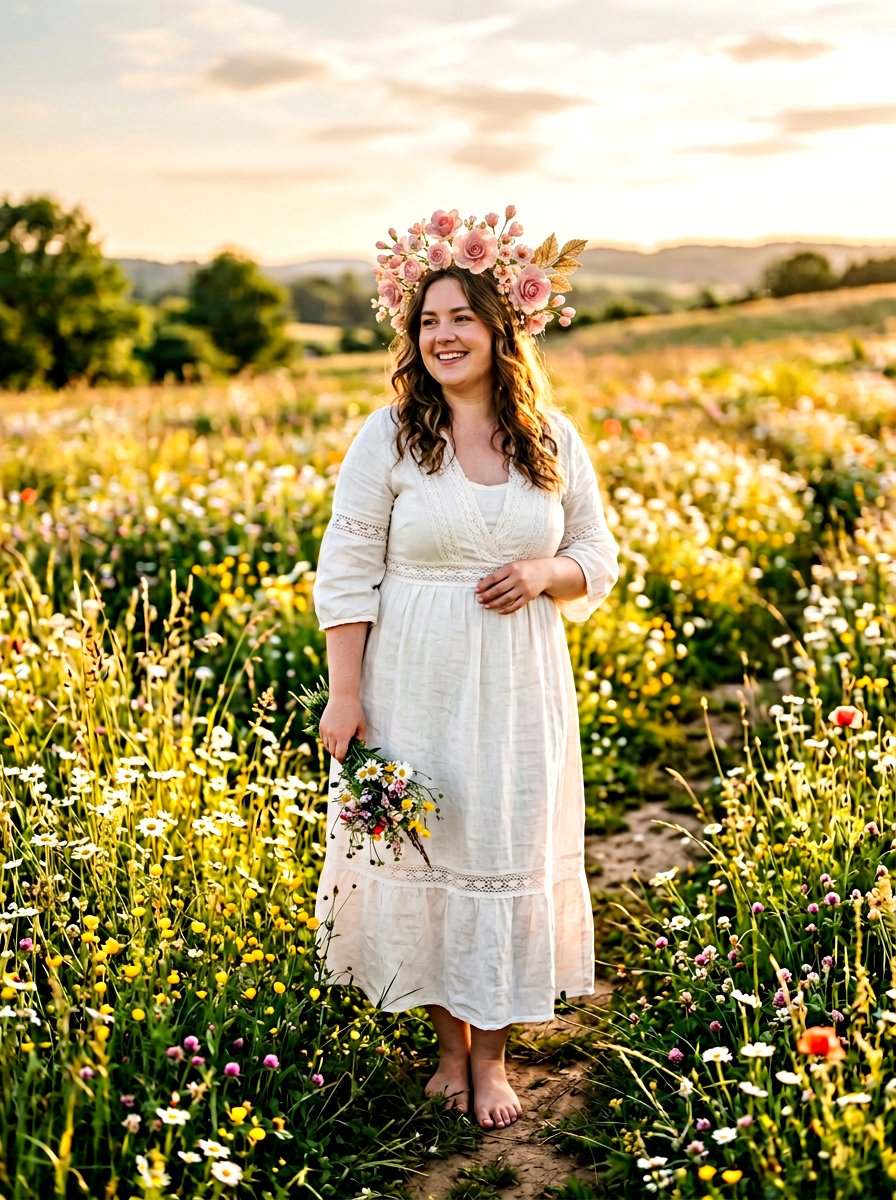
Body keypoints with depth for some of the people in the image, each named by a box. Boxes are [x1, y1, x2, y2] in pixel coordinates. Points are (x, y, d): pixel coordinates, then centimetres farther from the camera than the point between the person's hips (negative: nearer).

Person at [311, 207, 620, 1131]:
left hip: (518, 690, 2)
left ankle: (492, 1055, 25)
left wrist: (543, 573, -12)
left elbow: (598, 557, 11)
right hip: (415, 684, -1)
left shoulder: (553, 439, 3)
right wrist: (344, 697, -8)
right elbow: (347, 573, -3)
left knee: (511, 851, 6)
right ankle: (450, 1042, 29)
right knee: (424, 849, 6)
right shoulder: (387, 438, -4)